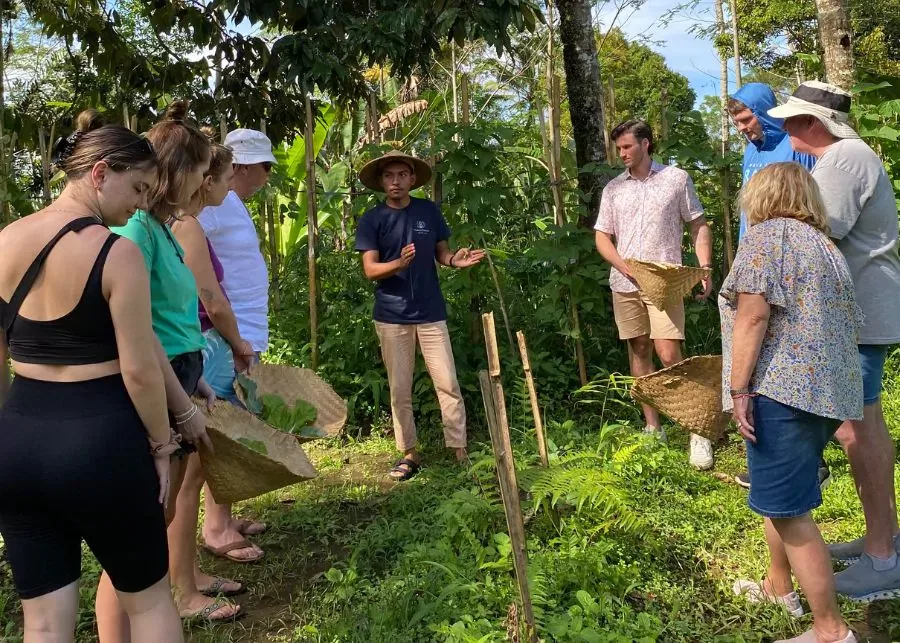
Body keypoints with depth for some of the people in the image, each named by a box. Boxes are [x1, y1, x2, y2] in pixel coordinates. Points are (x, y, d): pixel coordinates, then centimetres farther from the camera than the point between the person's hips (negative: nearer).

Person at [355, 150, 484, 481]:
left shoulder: (429, 211, 3)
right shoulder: (372, 220, -3)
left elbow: (441, 252, 10)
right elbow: (370, 269, -8)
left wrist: (455, 260, -14)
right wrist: (399, 263, -28)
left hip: (431, 312, 1)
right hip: (392, 316, -1)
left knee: (448, 384, -1)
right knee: (399, 390, 6)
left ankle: (460, 451, 8)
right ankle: (408, 453, 18)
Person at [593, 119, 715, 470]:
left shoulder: (676, 178, 3)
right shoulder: (613, 188, 11)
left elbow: (698, 226, 5)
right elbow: (602, 237, 10)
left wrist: (705, 267, -8)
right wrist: (624, 266, -7)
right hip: (625, 284, 4)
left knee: (669, 355, -13)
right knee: (638, 352, 8)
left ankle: (697, 432, -3)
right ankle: (653, 428, 18)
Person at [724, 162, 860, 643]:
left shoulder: (766, 236, -4)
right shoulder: (828, 246, 21)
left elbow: (753, 315, -16)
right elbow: (849, 324, 23)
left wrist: (739, 389, -17)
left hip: (781, 388, -10)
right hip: (828, 389, 10)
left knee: (788, 508, -5)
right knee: (780, 496, 23)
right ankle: (779, 588, 36)